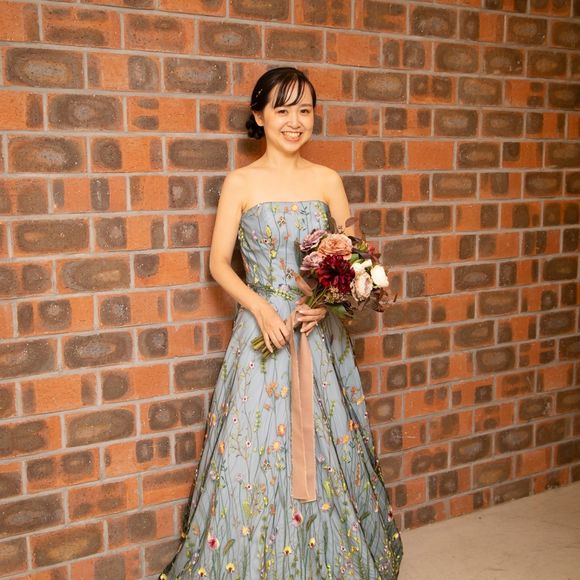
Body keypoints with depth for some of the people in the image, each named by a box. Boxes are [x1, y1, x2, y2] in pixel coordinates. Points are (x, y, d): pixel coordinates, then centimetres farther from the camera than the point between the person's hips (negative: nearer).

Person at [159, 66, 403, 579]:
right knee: (257, 451, 1)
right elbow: (219, 262, -1)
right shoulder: (241, 183, -1)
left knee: (326, 446, 9)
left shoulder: (328, 180, 5)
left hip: (321, 331, 2)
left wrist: (327, 300, -11)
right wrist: (262, 308, -15)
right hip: (263, 326, -2)